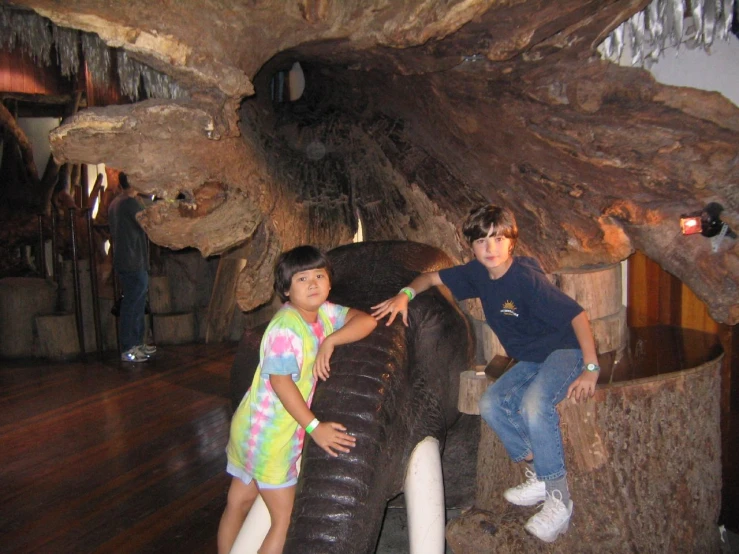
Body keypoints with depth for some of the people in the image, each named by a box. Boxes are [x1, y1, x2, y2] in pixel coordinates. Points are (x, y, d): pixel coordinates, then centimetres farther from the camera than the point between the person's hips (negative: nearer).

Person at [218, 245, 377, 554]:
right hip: (268, 432, -8)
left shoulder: (322, 312, 1)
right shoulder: (287, 327, -23)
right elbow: (280, 380, -26)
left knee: (239, 502, 21)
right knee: (285, 517, 4)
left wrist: (330, 340, -18)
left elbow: (367, 321, -3)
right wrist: (314, 427, -25)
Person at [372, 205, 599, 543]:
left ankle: (559, 499, -16)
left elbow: (576, 314, -24)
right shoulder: (478, 273, -5)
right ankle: (538, 475, 4)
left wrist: (591, 369, -23)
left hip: (565, 351, -7)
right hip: (530, 360, 8)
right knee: (491, 405, -12)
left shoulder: (526, 278, -26)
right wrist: (405, 294, -14)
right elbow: (431, 278, 7)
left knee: (534, 404, -33)